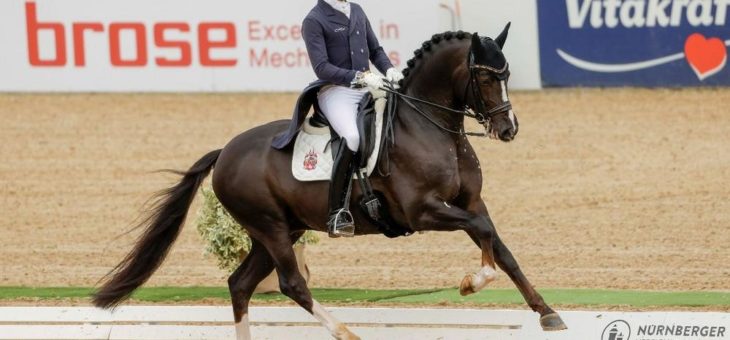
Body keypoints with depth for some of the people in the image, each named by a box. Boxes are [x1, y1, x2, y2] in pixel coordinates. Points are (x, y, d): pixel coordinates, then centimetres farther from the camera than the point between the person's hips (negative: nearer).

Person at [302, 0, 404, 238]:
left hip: (367, 88, 8)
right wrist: (359, 77, -25)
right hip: (336, 91, -8)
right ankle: (337, 214, -31)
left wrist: (389, 70, 0)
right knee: (352, 137, -34)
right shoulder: (314, 21, -5)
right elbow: (321, 68, -14)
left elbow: (375, 50, 22)